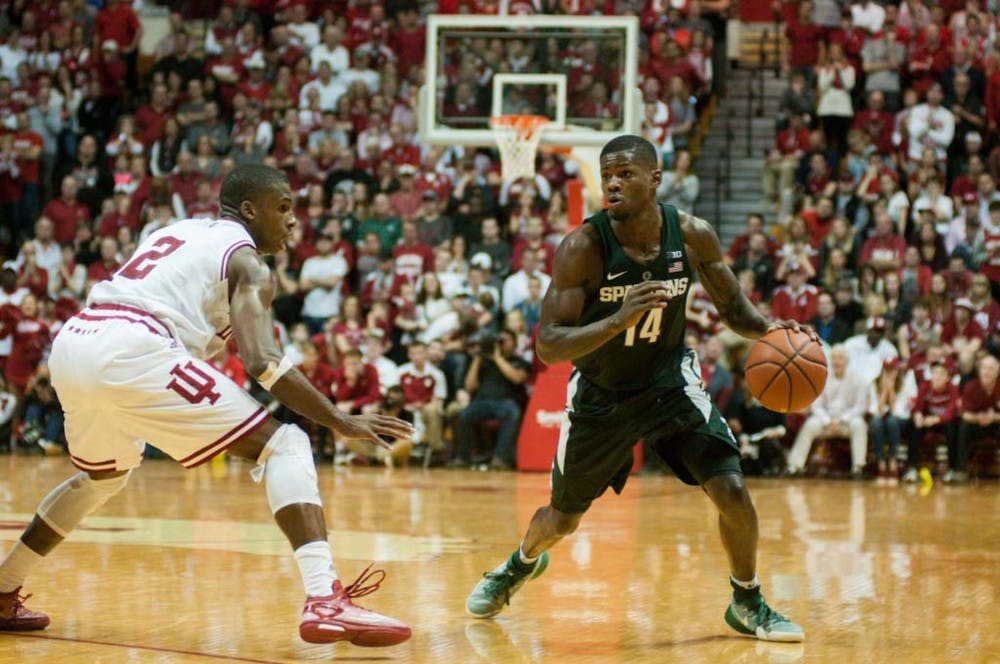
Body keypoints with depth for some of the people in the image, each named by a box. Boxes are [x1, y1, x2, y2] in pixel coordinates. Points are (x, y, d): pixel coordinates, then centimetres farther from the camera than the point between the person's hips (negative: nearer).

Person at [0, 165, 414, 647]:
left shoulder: (177, 231, 31)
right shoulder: (247, 262, 8)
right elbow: (262, 362, -8)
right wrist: (341, 423, -4)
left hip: (70, 343, 8)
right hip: (132, 351, -8)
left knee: (103, 476, 37)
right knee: (284, 445, -3)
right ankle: (326, 601, -22)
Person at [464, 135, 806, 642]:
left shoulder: (692, 236, -17)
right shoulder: (582, 247, -27)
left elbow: (733, 306, 0)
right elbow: (548, 346, -29)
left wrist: (771, 331, -22)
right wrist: (620, 319, -44)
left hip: (670, 381, 1)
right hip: (600, 392, -1)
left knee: (732, 492, -14)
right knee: (561, 520, 14)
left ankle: (747, 604, 11)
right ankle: (522, 563, 51)